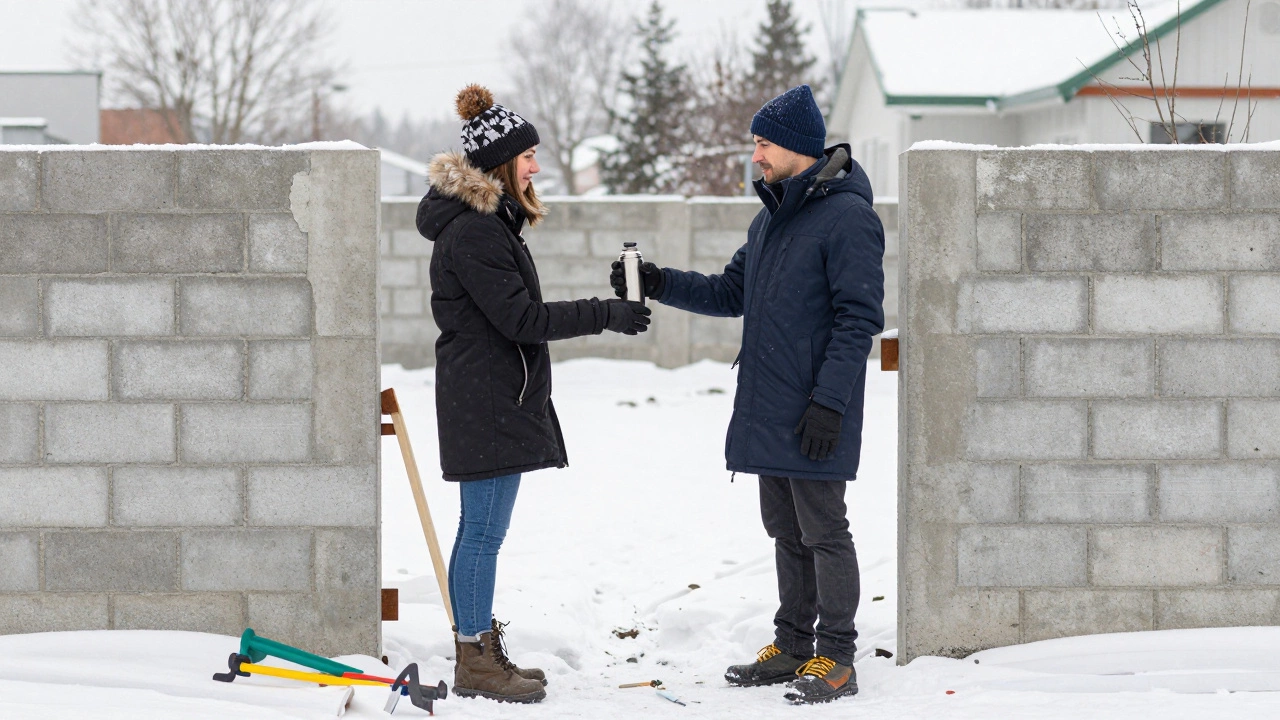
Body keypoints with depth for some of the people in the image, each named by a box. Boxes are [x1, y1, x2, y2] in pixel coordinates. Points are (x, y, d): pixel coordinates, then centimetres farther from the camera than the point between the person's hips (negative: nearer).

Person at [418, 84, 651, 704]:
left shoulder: (489, 222, 17)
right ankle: (474, 663, -4)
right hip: (485, 404, -11)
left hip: (500, 399, 11)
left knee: (483, 530, 14)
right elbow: (520, 317, -21)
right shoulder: (471, 232, -17)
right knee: (484, 530, -7)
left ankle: (482, 651, 20)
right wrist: (605, 316, -17)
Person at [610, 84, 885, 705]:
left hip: (815, 416, -9)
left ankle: (835, 659, 2)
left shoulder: (846, 216, -14)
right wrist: (660, 285, 8)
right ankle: (792, 646, 24)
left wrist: (828, 401, -21)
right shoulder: (772, 214, 15)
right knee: (786, 530, 15)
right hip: (767, 409, 9)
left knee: (823, 532, -3)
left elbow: (859, 318, -18)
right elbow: (732, 292, 21)